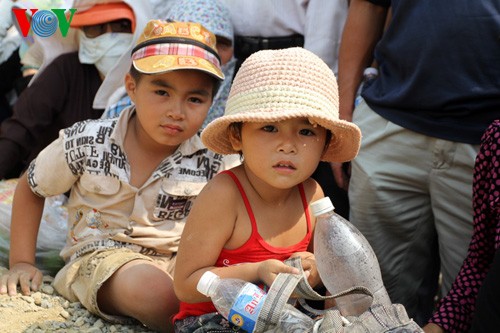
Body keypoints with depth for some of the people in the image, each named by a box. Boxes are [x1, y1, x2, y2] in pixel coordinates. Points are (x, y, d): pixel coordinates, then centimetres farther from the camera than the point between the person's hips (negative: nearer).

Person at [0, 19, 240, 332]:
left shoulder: (215, 161, -8)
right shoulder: (86, 143, -8)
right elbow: (30, 189, 9)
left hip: (179, 259, 1)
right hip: (99, 255, -1)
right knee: (154, 290, -36)